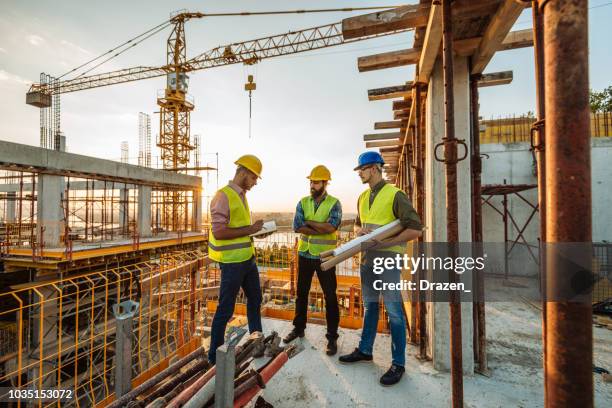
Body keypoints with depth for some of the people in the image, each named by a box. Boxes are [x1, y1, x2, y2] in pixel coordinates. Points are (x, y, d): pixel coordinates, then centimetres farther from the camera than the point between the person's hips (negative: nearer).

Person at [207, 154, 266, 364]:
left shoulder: (241, 195, 11)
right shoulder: (223, 196, -16)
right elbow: (218, 232, -22)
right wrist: (249, 230, -20)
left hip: (247, 258, 9)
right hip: (232, 262, -9)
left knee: (255, 298, 21)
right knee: (226, 308, 5)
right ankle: (215, 353, 27)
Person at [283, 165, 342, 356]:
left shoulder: (334, 203, -6)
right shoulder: (303, 202, 2)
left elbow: (332, 226, -23)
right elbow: (297, 226, -12)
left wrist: (309, 222, -15)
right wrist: (322, 229, -18)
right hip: (305, 254, 3)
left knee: (330, 296, 6)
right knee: (301, 293, 16)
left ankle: (332, 336, 23)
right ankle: (298, 328, 36)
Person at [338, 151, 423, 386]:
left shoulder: (394, 195, -11)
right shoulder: (362, 197, 11)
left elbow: (415, 229, -15)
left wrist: (384, 243, -20)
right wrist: (360, 230, -3)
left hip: (388, 259, -7)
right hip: (367, 258, 7)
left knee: (394, 312, 4)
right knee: (369, 306, 18)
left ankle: (398, 364, 22)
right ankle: (365, 350, 35)